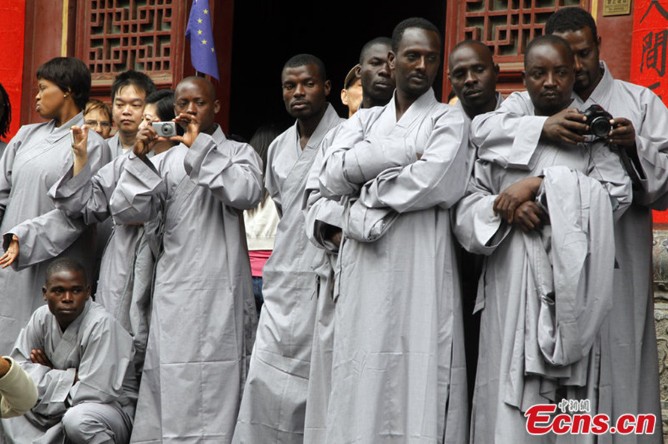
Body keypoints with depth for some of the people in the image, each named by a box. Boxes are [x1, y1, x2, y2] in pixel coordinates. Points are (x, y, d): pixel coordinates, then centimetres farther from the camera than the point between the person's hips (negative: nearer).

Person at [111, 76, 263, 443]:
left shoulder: (238, 152, 8)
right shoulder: (165, 161, 18)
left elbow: (247, 192, -14)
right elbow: (127, 212, 6)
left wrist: (201, 147, -11)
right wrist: (139, 158, -5)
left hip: (218, 287, -4)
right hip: (173, 291, 4)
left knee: (214, 386, -8)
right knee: (168, 389, 1)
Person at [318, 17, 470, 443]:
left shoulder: (449, 120, 6)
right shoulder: (364, 120, 19)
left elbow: (435, 183, -12)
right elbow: (333, 179, 3)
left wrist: (367, 195, -2)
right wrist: (400, 153, -6)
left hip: (419, 270, -4)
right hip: (363, 272, 4)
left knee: (418, 381, -8)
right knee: (361, 389, 2)